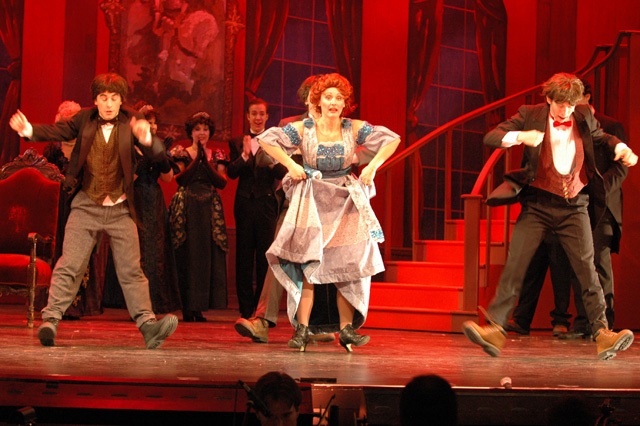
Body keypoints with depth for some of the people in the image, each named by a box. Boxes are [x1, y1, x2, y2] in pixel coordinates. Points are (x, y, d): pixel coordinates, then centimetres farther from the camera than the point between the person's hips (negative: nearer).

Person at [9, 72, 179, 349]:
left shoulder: (130, 122, -3)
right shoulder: (84, 119, 1)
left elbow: (159, 156, -10)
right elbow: (56, 131, 2)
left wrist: (146, 137, -32)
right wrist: (27, 129, -17)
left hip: (120, 209, 0)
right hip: (86, 206, 0)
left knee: (131, 269, -2)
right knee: (69, 265, -7)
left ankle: (147, 324, -8)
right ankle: (50, 321, -9)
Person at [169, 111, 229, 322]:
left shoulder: (217, 155, 12)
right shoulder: (182, 153, 6)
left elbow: (222, 182, -1)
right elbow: (181, 179, -9)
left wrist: (206, 161, -10)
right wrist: (197, 158, -12)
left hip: (209, 209, 2)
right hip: (187, 208, -2)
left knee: (208, 255, -3)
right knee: (188, 255, -6)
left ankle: (199, 307, 2)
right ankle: (187, 308, -3)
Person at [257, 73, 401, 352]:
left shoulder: (355, 129, -2)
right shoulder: (303, 129, -6)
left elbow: (392, 139, 4)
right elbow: (266, 139, -4)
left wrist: (373, 166, -6)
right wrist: (290, 164, -10)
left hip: (345, 202, 2)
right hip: (311, 201, -2)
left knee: (346, 265, 0)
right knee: (308, 264, -9)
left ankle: (346, 329, 6)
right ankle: (302, 329, -7)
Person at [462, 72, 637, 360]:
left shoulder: (584, 118, 7)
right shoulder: (530, 115, -1)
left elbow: (601, 137, 28)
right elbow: (491, 138, -7)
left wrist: (622, 148, 7)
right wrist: (520, 136, -26)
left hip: (574, 206, 2)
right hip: (538, 204, -1)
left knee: (587, 269, -6)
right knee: (514, 266, -9)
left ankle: (602, 334, -4)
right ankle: (495, 329, -8)